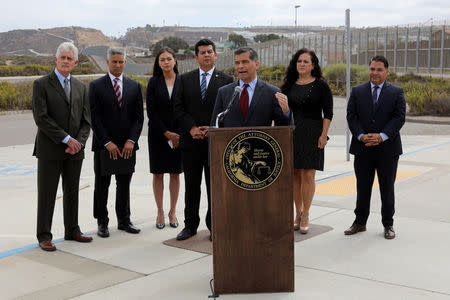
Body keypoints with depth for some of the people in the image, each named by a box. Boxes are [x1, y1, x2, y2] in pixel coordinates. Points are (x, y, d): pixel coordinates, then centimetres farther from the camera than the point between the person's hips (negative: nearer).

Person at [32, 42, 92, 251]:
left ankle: (72, 231, 24)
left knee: (72, 192, 12)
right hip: (49, 149, -5)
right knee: (47, 194, 1)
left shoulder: (80, 87, 12)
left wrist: (79, 142, -8)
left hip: (74, 150, 5)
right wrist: (66, 139, -17)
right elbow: (41, 118, -13)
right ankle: (44, 236, 9)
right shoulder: (41, 84, -4)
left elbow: (86, 120, 9)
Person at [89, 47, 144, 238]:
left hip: (127, 145, 3)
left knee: (124, 184, 10)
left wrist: (131, 140, -7)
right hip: (104, 146, -2)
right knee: (102, 186, 5)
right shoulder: (96, 86, -1)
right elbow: (94, 117, -6)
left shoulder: (134, 86, 9)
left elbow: (139, 116, 5)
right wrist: (107, 142, -13)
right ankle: (102, 222, 15)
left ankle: (124, 220, 21)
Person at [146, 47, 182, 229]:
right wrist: (166, 133, -10)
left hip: (179, 135, 0)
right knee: (158, 174, 4)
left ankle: (172, 212, 16)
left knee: (175, 174, 6)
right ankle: (160, 212, 14)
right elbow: (151, 112, -3)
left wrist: (178, 134, -9)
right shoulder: (154, 82, 1)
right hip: (158, 134, 0)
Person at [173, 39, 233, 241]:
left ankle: (214, 225, 16)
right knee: (191, 185, 8)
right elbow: (178, 108, 3)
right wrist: (192, 128, -9)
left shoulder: (226, 80, 3)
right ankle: (190, 225, 18)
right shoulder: (185, 79, 8)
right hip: (191, 141, 2)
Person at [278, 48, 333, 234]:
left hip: (312, 134, -3)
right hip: (291, 133, 3)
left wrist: (323, 135, -9)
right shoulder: (289, 85, 10)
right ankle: (298, 213, 17)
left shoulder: (320, 85, 1)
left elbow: (328, 113, -1)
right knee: (295, 174, 6)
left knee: (308, 175, -6)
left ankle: (305, 215, 4)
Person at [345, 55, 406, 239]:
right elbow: (351, 116, 1)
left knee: (387, 188, 7)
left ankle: (388, 224, 18)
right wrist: (361, 136, -14)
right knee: (362, 187, 9)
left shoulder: (396, 92, 4)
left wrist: (382, 136, -16)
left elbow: (399, 117, -4)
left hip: (387, 149, -1)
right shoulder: (357, 91, 8)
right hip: (362, 149, 1)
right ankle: (360, 222, 20)